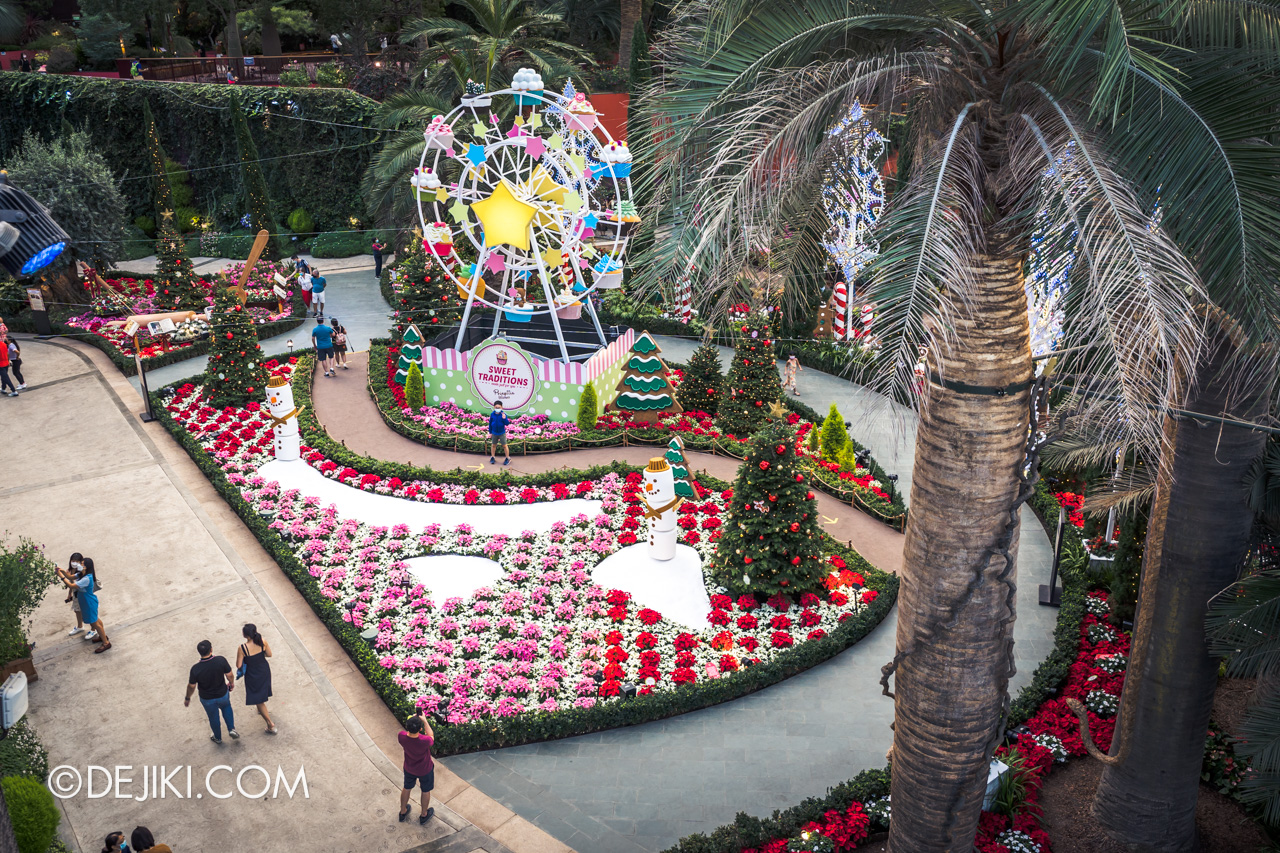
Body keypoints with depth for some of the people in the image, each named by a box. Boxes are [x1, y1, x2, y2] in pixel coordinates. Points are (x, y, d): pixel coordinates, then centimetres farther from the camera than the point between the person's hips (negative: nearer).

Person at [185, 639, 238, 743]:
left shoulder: (195, 669, -28)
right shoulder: (221, 660, -28)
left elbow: (191, 686, -14)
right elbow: (230, 675, -15)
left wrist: (187, 698, 5)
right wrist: (231, 684, 8)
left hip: (207, 699, 0)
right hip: (223, 695, 0)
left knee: (213, 717, 25)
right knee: (226, 707, 34)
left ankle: (218, 738, 47)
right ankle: (231, 729, 29)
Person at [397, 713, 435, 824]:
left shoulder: (402, 736, -33)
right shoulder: (424, 741, -41)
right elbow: (431, 736, -16)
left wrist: (413, 720, -10)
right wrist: (424, 721, -12)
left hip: (409, 768, 3)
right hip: (425, 770, -3)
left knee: (407, 788, 29)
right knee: (425, 791, 24)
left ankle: (403, 812, 51)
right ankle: (424, 815, 46)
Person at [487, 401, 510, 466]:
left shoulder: (503, 414, -13)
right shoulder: (492, 414, -6)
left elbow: (507, 423, -17)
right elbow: (490, 423, 3)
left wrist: (504, 418, -37)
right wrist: (490, 432, 7)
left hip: (502, 433, -3)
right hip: (494, 433, 3)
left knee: (504, 445, 2)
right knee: (493, 445, 14)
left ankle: (507, 458, 14)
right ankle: (492, 457, 28)